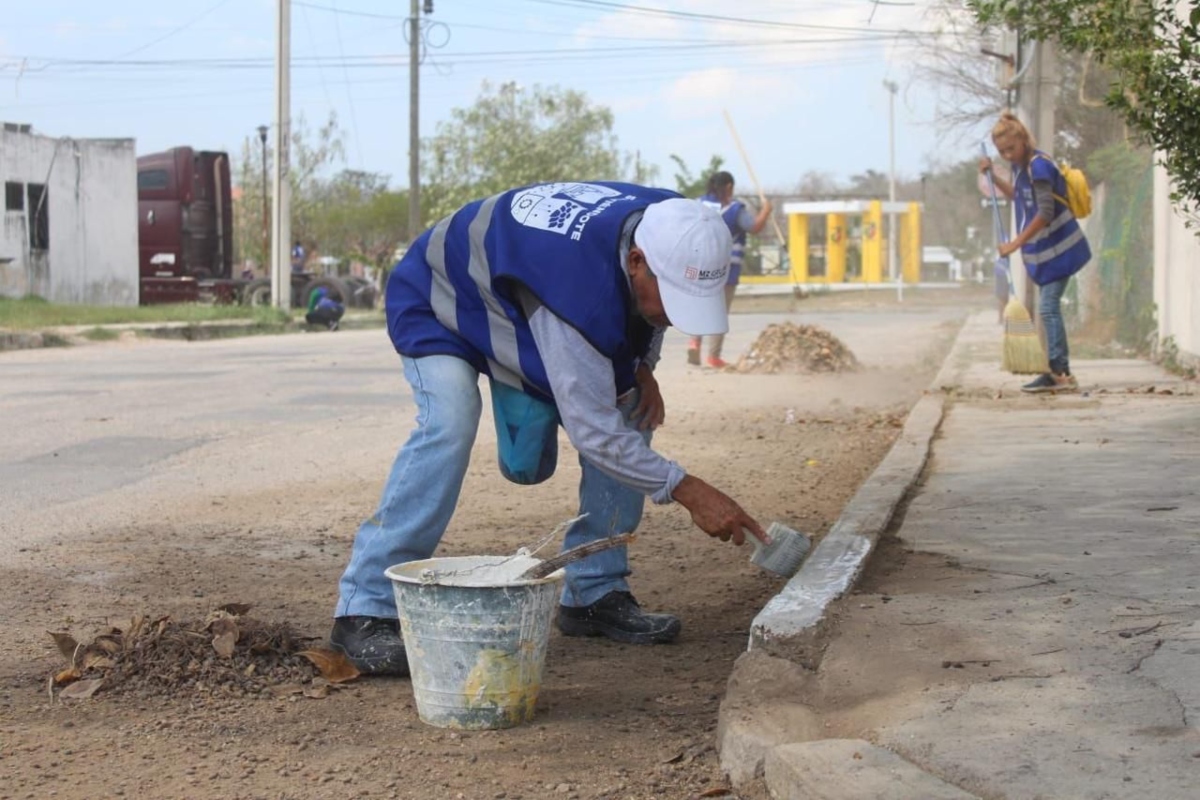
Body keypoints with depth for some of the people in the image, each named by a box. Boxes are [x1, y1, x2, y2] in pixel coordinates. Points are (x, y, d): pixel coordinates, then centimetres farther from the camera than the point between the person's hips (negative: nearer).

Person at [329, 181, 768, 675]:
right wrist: (687, 492, -40)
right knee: (449, 425, -33)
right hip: (436, 301, -8)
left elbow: (641, 313, 7)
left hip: (515, 316, 8)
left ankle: (594, 595, 2)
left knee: (630, 411, -5)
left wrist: (643, 368, -9)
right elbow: (592, 428, -40)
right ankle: (365, 611, -28)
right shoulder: (577, 281, -44)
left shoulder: (668, 226, -20)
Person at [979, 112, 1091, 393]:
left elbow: (1045, 213, -26)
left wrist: (1015, 244, -24)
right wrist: (993, 176, 19)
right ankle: (1057, 372, 15)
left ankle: (1061, 373, -10)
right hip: (1044, 251, 10)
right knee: (1049, 309, 11)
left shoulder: (1039, 166, -19)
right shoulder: (1021, 166, 8)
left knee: (1048, 308, -11)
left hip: (1058, 249, -10)